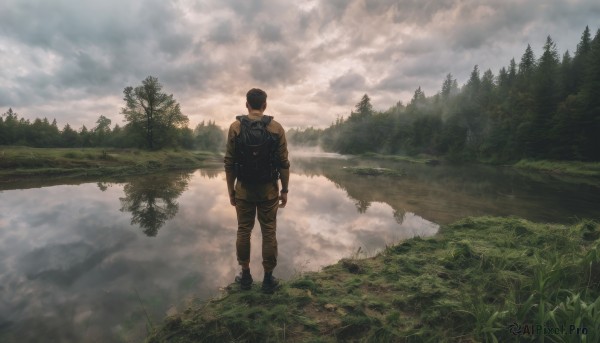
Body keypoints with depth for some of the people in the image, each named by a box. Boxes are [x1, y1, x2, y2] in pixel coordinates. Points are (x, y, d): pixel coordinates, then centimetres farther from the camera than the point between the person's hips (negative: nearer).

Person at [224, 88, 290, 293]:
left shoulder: (235, 127, -3)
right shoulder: (276, 128, -4)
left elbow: (229, 162, -2)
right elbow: (283, 163, -5)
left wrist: (230, 190, 6)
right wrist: (284, 190, 4)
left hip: (244, 189, 1)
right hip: (268, 189, 0)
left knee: (243, 231, 13)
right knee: (269, 233, 8)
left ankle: (245, 276, 23)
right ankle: (268, 278, 17)